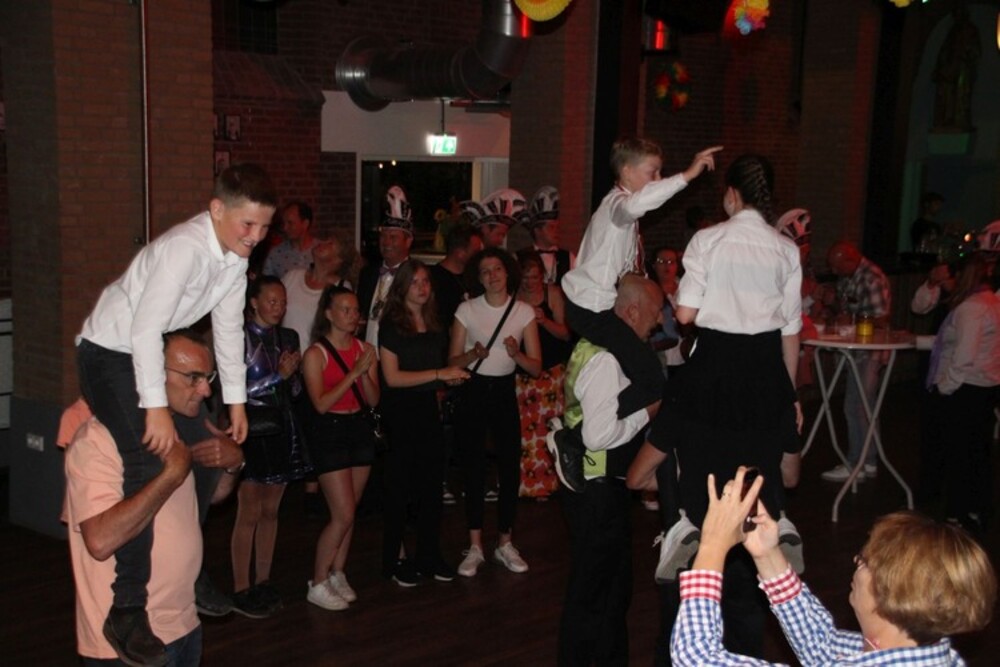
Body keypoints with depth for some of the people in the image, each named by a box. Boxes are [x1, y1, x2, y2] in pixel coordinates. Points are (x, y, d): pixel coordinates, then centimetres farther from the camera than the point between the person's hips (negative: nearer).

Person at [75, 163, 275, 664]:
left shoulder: (236, 255, -2)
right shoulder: (185, 248, -29)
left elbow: (229, 327, 6)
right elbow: (145, 329, -31)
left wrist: (236, 401, 9)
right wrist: (156, 408, -31)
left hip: (151, 354, 9)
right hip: (109, 352, -9)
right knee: (146, 462, -24)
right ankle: (127, 609, -21)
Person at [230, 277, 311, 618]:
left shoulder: (288, 338, 12)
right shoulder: (240, 337, -8)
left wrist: (292, 374, -5)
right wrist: (278, 375, -16)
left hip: (282, 430, 6)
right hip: (253, 432, -6)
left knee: (271, 511, 11)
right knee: (250, 513, -3)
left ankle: (263, 582, 21)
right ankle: (241, 591, 5)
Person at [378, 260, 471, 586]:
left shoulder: (435, 326, 11)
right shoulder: (391, 326, -7)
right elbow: (392, 377, -15)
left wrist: (453, 375, 0)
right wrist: (438, 374, -18)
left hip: (428, 410, 5)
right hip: (399, 412, -5)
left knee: (432, 485, 7)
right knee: (399, 488, 2)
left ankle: (429, 555, 19)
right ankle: (392, 560, 12)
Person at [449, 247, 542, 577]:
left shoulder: (524, 312, -1)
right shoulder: (467, 310, -3)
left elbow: (536, 367, -2)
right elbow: (452, 361, -2)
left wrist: (516, 354, -21)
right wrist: (473, 354, -22)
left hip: (505, 392, 1)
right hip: (473, 391, -1)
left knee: (510, 468, 3)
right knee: (473, 469, 2)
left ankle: (505, 544, 18)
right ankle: (475, 547, 11)